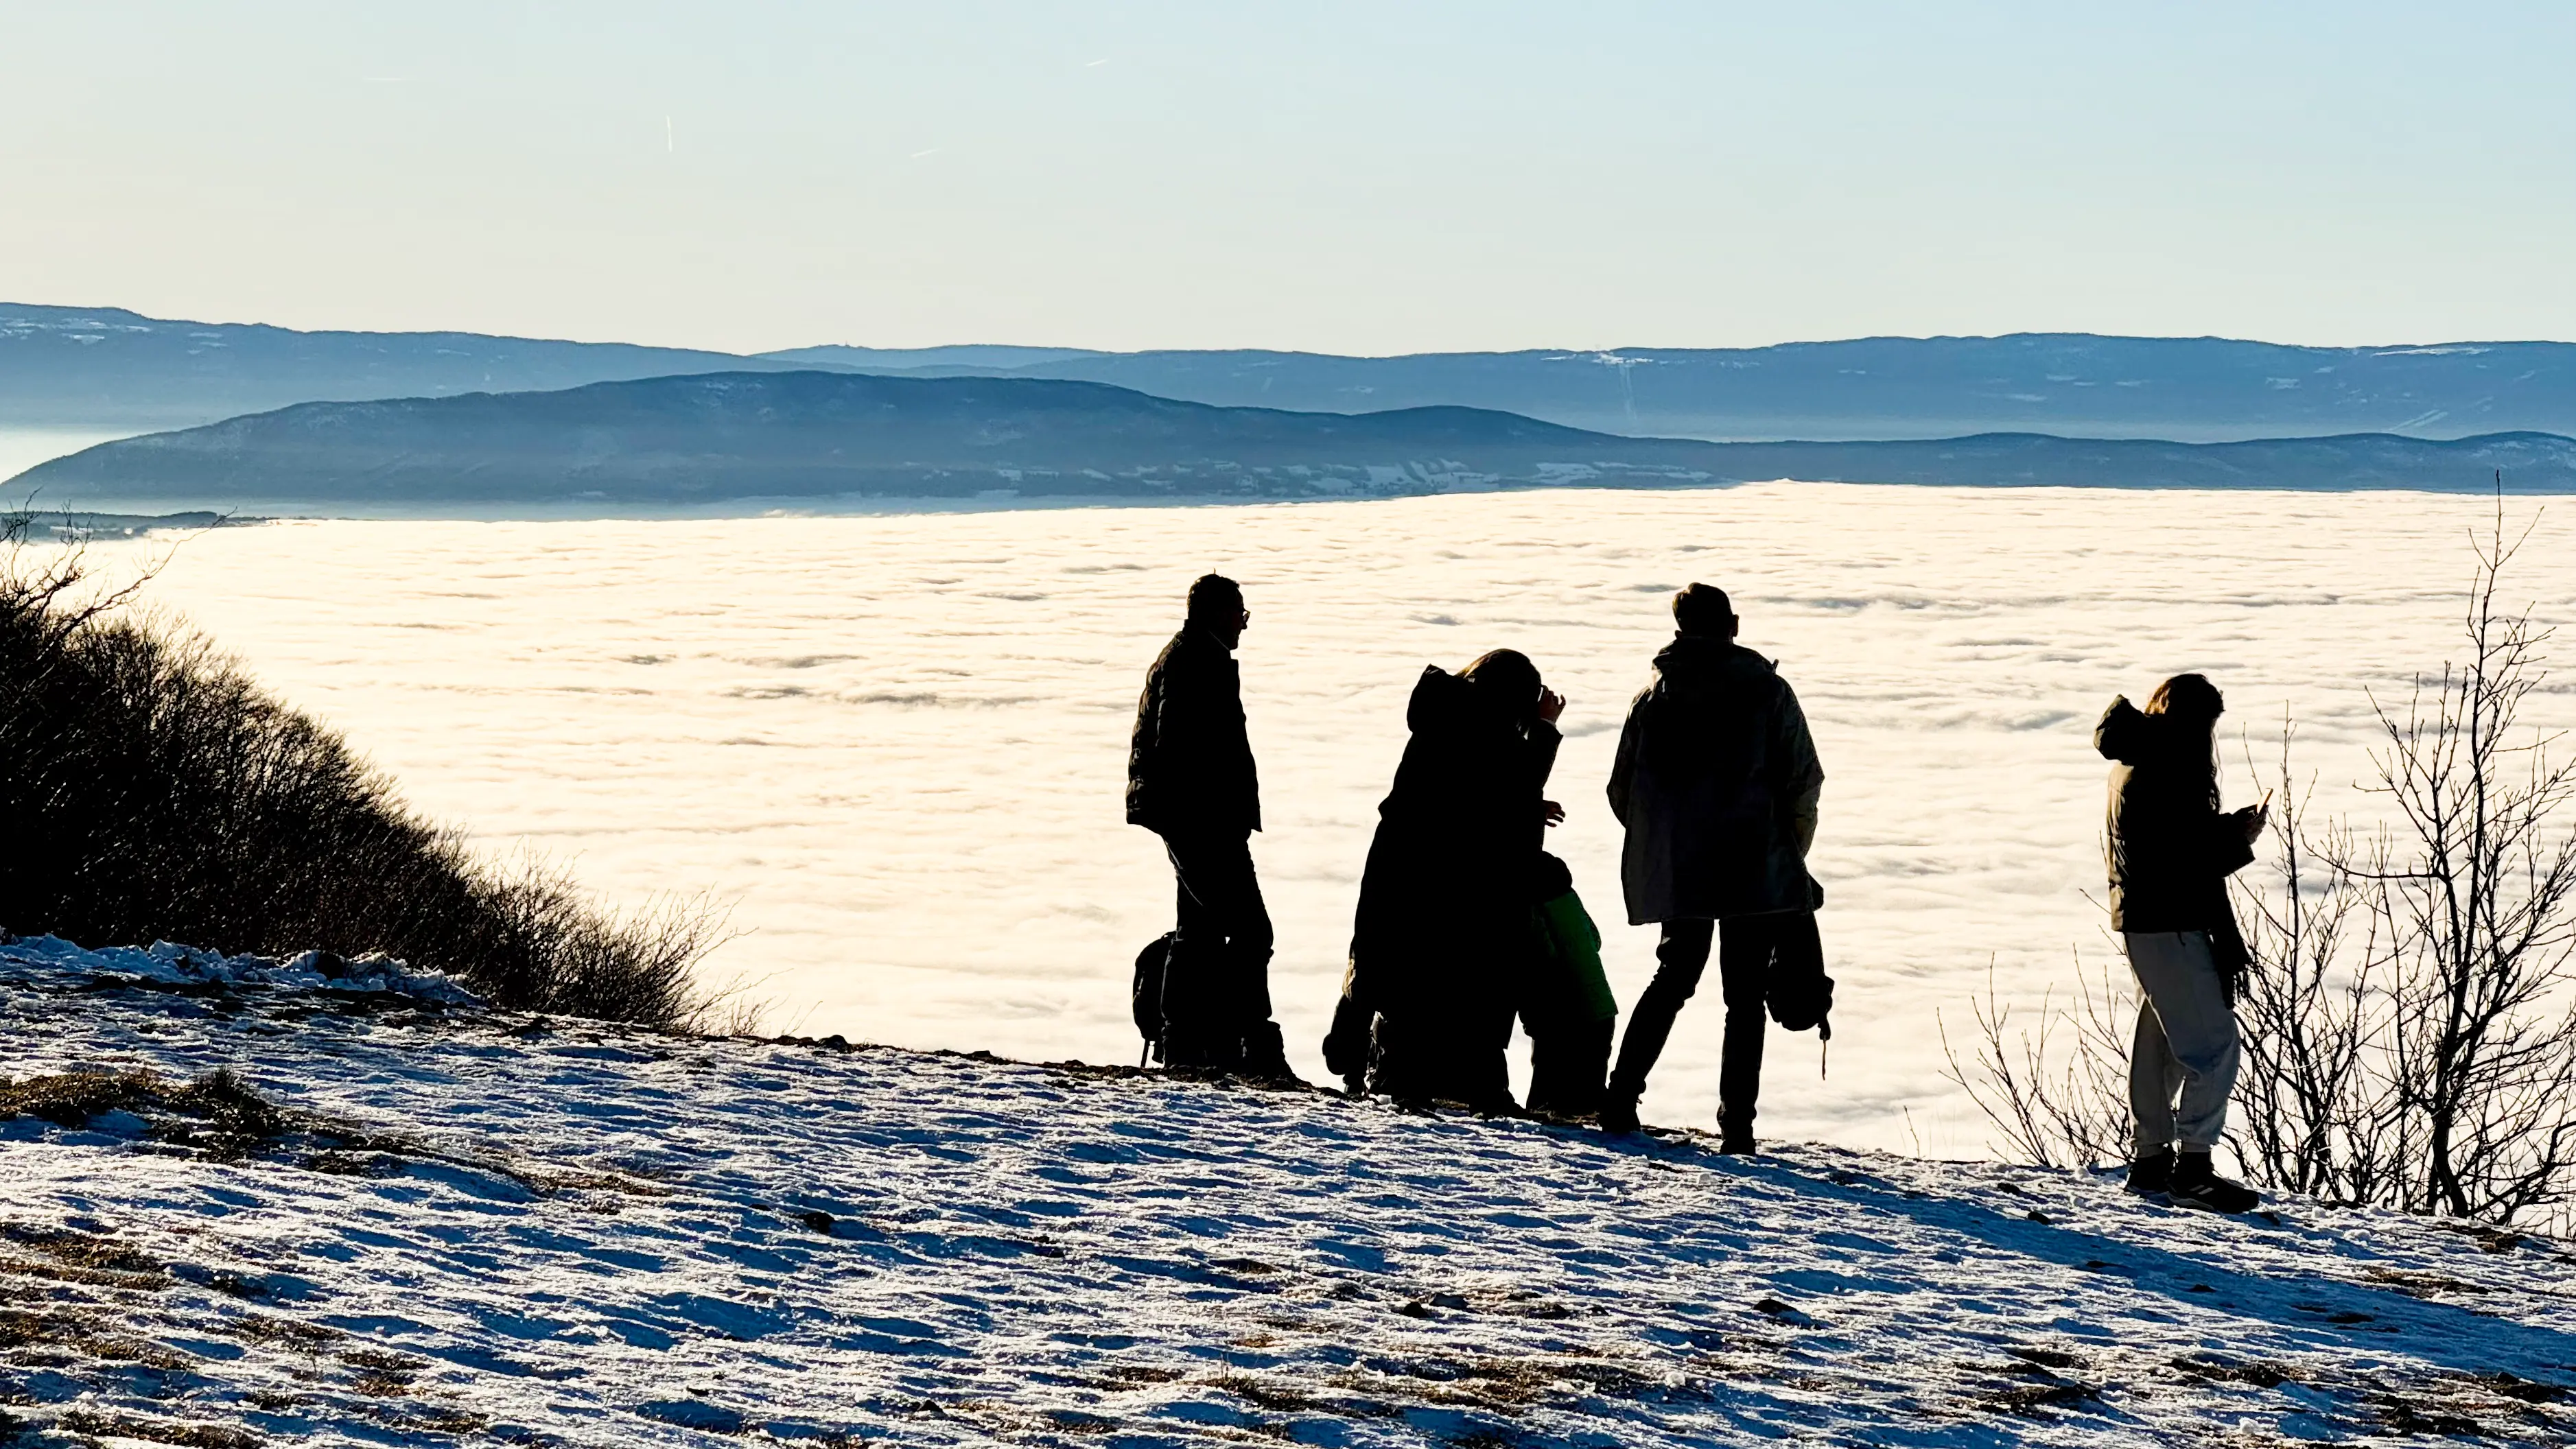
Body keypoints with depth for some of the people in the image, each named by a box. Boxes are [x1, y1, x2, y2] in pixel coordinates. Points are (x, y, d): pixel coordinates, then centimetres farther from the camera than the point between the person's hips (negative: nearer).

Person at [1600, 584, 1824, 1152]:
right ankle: (1736, 1124, -2)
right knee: (1746, 997, 3)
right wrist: (1789, 855, 10)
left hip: (1677, 872, 3)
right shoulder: (1767, 690, -2)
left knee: (1673, 978, 17)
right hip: (1756, 871, -3)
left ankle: (1621, 1097, 5)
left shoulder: (1652, 696, 6)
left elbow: (1622, 793, 7)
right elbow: (1804, 782, -4)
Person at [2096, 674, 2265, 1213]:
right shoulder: (2162, 777, -20)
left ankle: (2152, 1160, 26)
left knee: (2160, 1044, 18)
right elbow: (2183, 865, -23)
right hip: (2168, 926, -11)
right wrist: (2240, 840, -11)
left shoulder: (2136, 766, 12)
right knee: (2214, 1045, -10)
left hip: (2143, 921, 11)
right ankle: (2192, 1167, -12)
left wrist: (2226, 829, 5)